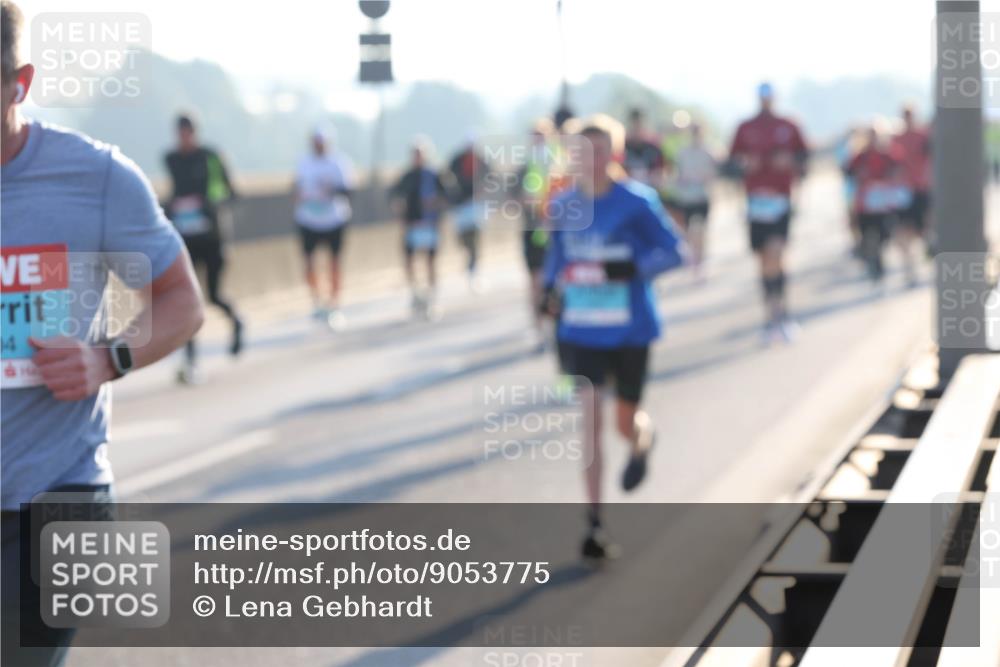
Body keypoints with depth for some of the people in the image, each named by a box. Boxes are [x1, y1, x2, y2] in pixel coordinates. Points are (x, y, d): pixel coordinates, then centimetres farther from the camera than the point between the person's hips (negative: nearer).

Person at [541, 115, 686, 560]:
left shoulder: (636, 201, -11)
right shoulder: (563, 207, 2)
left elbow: (674, 251, -8)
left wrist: (632, 268, -24)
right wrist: (552, 289, 2)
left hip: (629, 328, -2)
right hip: (581, 329, 2)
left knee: (626, 421, 9)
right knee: (589, 418, -9)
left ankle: (642, 442, 50)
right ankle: (595, 523, -6)